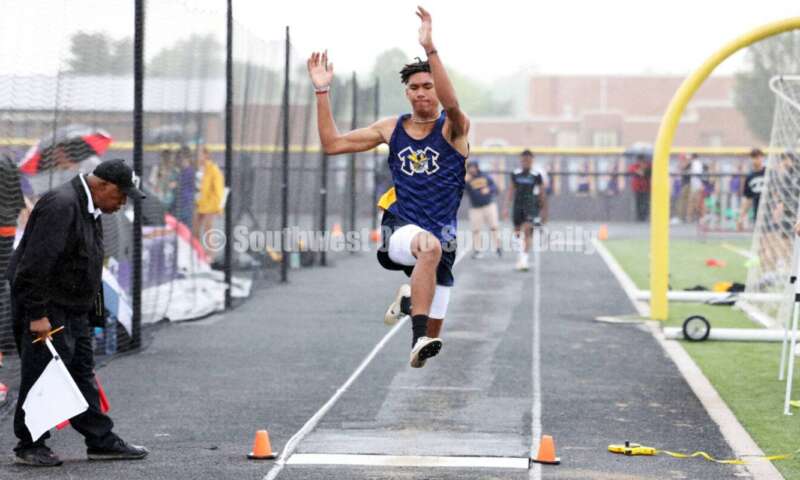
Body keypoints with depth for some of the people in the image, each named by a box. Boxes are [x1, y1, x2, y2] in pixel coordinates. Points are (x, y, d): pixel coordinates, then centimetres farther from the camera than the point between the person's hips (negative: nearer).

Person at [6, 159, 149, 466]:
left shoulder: (88, 210, 13)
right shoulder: (61, 206, -21)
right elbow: (35, 264, -26)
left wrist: (92, 312, 21)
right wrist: (37, 314, -26)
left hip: (73, 309, 10)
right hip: (46, 310, -10)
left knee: (83, 375, 12)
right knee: (41, 376, -3)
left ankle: (101, 441, 17)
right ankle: (29, 446, 7)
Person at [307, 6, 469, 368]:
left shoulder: (453, 129, -2)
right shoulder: (391, 129, 9)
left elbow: (452, 106, -27)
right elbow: (332, 144, 11)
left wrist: (430, 49, -37)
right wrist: (322, 91, 4)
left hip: (441, 233, 0)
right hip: (398, 230, 0)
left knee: (432, 339, 5)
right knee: (429, 245, -39)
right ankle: (418, 339, -44)